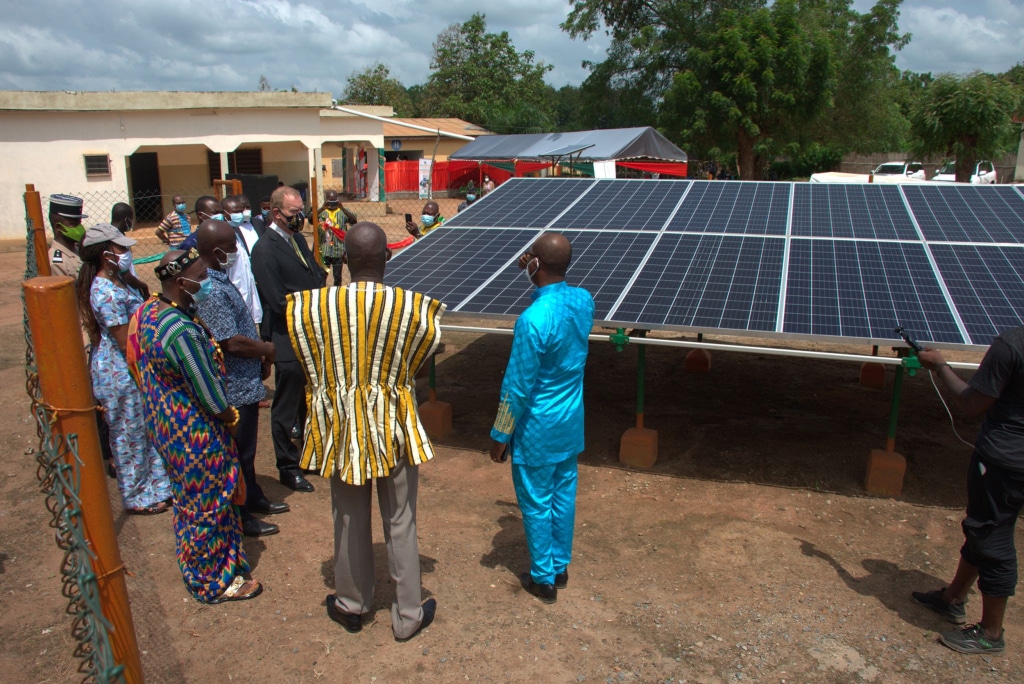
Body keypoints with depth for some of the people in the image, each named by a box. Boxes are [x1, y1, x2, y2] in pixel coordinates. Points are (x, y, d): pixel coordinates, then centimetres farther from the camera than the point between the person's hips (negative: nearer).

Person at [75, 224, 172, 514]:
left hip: (134, 368, 9)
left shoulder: (116, 281, 3)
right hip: (120, 373, -9)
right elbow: (126, 342, -22)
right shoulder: (107, 293, -26)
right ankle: (137, 497, 26)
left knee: (147, 429, 20)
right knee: (130, 435, 8)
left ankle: (158, 484, 37)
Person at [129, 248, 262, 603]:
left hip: (165, 423, 10)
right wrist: (230, 419, -5)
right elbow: (208, 392, -25)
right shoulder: (182, 331, -32)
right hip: (195, 434, -10)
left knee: (191, 499, 26)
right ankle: (214, 581, 29)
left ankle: (201, 568, 46)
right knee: (207, 506, 9)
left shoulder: (151, 309, -1)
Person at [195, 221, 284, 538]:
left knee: (246, 447, 23)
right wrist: (268, 350, -11)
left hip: (245, 383, 10)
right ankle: (240, 517, 21)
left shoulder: (220, 280, 6)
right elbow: (233, 342, -27)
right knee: (238, 451, 6)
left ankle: (253, 497, 40)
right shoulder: (211, 291, -26)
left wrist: (262, 357, 8)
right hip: (234, 388, -10)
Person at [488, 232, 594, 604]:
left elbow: (517, 388, -22)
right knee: (564, 496, 21)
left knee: (536, 504, 12)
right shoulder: (584, 300, -7)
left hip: (538, 428, -7)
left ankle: (544, 579, 28)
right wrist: (539, 279, 9)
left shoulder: (532, 320, -29)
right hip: (572, 421, 7)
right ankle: (561, 567, 38)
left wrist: (500, 436, -9)